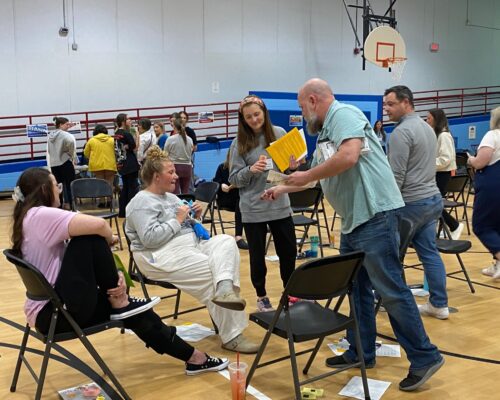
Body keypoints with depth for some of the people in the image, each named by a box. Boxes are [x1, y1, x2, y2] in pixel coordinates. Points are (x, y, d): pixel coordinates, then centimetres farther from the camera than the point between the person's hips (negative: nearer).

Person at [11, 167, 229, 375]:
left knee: (125, 306, 11)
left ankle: (193, 356, 19)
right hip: (55, 313, -10)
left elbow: (81, 264, 10)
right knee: (92, 236, -17)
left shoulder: (30, 219, 13)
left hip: (54, 307, 10)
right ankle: (120, 303, -3)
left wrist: (112, 276, -7)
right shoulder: (41, 215, -17)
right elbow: (98, 225, -29)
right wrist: (110, 238, -5)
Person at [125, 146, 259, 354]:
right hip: (164, 256, -9)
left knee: (225, 241, -16)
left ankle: (225, 289, -43)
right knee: (212, 272, -23)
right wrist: (177, 220, -16)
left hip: (191, 244, 9)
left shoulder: (170, 197, 20)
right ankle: (231, 336, -20)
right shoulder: (142, 202, -8)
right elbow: (149, 238, -22)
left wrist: (194, 217, 3)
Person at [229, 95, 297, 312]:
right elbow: (234, 179, -5)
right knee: (257, 255, 8)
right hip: (253, 209, -2)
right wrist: (251, 170, -23)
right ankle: (261, 296, 26)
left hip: (280, 205, 2)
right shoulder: (239, 144, -5)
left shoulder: (279, 133, 1)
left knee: (288, 250, 12)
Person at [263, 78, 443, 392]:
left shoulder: (344, 113, -10)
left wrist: (305, 176, -15)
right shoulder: (326, 132, 19)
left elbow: (349, 156, -27)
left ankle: (425, 358, 5)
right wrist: (283, 189, 35)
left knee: (391, 290, -6)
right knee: (356, 288, 16)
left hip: (375, 214, -10)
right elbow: (320, 175, 31)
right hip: (354, 220, 10)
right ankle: (361, 352, 27)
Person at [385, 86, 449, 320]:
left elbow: (396, 176, -19)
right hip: (432, 198, 9)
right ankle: (439, 304, 12)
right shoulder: (427, 127, 15)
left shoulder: (401, 132, -15)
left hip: (411, 203, -9)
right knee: (430, 252, 10)